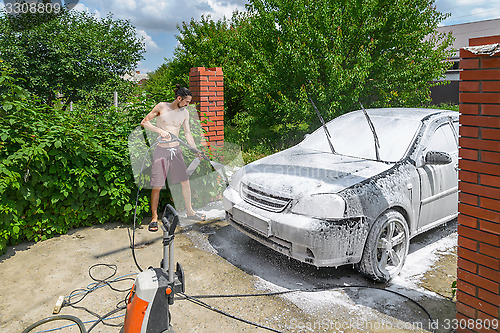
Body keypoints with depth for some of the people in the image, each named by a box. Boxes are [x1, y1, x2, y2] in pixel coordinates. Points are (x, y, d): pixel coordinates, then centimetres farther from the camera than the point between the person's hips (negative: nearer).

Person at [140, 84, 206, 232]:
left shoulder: (185, 113, 7)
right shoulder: (161, 107, -5)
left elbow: (187, 134, 10)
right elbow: (144, 122, -2)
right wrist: (160, 130, -15)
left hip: (176, 150, 4)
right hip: (161, 150, -4)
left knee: (185, 181, 6)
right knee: (157, 186, -3)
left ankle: (189, 211, 24)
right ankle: (154, 217, 12)